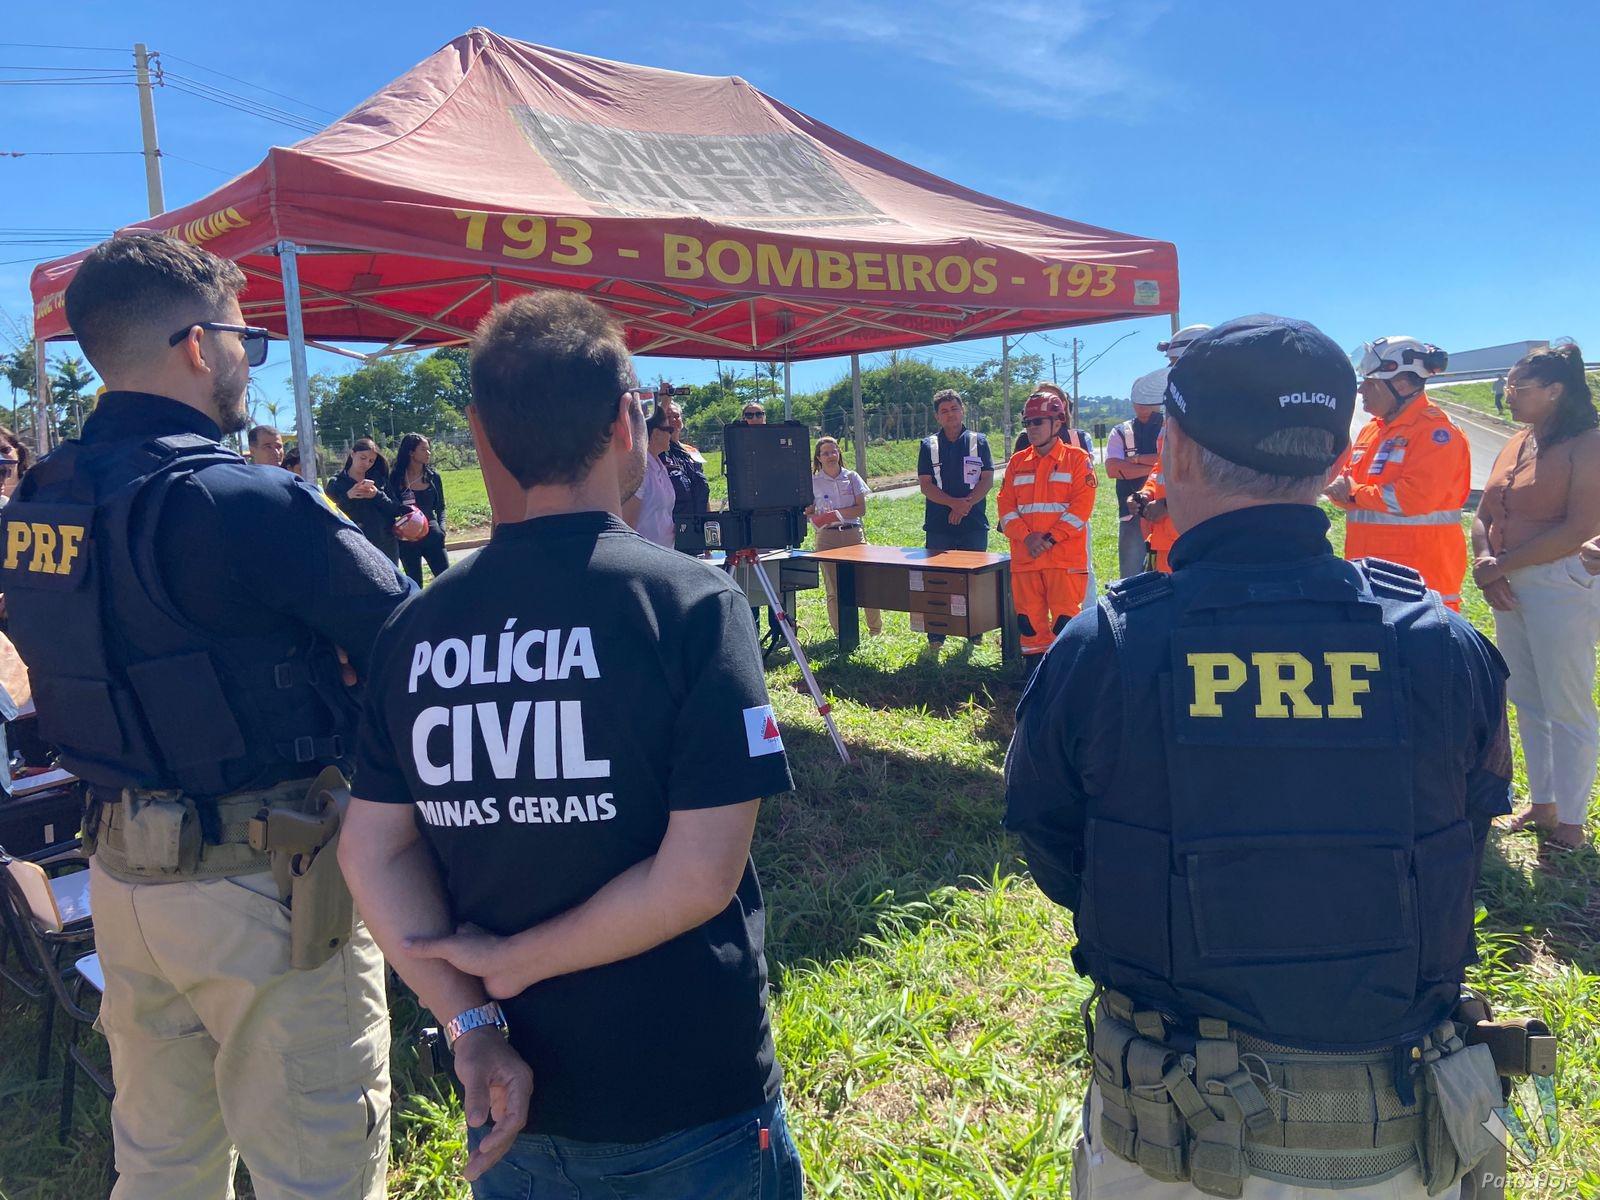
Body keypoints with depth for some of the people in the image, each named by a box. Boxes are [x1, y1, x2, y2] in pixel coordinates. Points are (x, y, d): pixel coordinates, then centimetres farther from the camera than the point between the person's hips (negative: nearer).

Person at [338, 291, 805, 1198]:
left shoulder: (415, 627, -5)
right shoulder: (694, 603, -18)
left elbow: (374, 852, -4)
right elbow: (701, 876, -21)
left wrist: (471, 1023, -8)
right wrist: (514, 961, -11)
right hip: (692, 1105, -3)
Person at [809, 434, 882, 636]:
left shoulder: (851, 477, 8)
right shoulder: (814, 481, 6)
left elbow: (861, 509, 1)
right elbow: (808, 512, 6)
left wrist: (835, 513, -10)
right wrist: (816, 517, -16)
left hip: (854, 534, 1)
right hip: (827, 537, 0)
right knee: (833, 589, -1)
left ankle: (876, 631, 6)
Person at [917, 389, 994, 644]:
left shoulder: (978, 442, 7)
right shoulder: (928, 446, 8)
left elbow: (987, 481, 0)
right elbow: (925, 485, 0)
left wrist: (966, 504, -15)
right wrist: (954, 503, -15)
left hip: (974, 524, 0)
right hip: (938, 525, 0)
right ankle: (936, 633, 5)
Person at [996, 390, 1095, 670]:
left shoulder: (1076, 459, 0)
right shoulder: (1017, 462, 13)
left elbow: (1081, 506, -8)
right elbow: (1005, 506, 7)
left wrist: (1050, 538, -15)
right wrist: (1027, 537, -9)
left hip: (1066, 556, -4)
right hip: (1024, 558, 4)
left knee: (1065, 623, -6)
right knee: (1029, 623, 8)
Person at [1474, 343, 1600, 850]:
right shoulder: (1515, 446, 13)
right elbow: (1483, 515, 13)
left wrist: (1503, 564, -14)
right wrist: (1487, 565, -7)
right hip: (1510, 589, 8)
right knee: (1528, 704, 14)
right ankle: (1542, 805, 27)